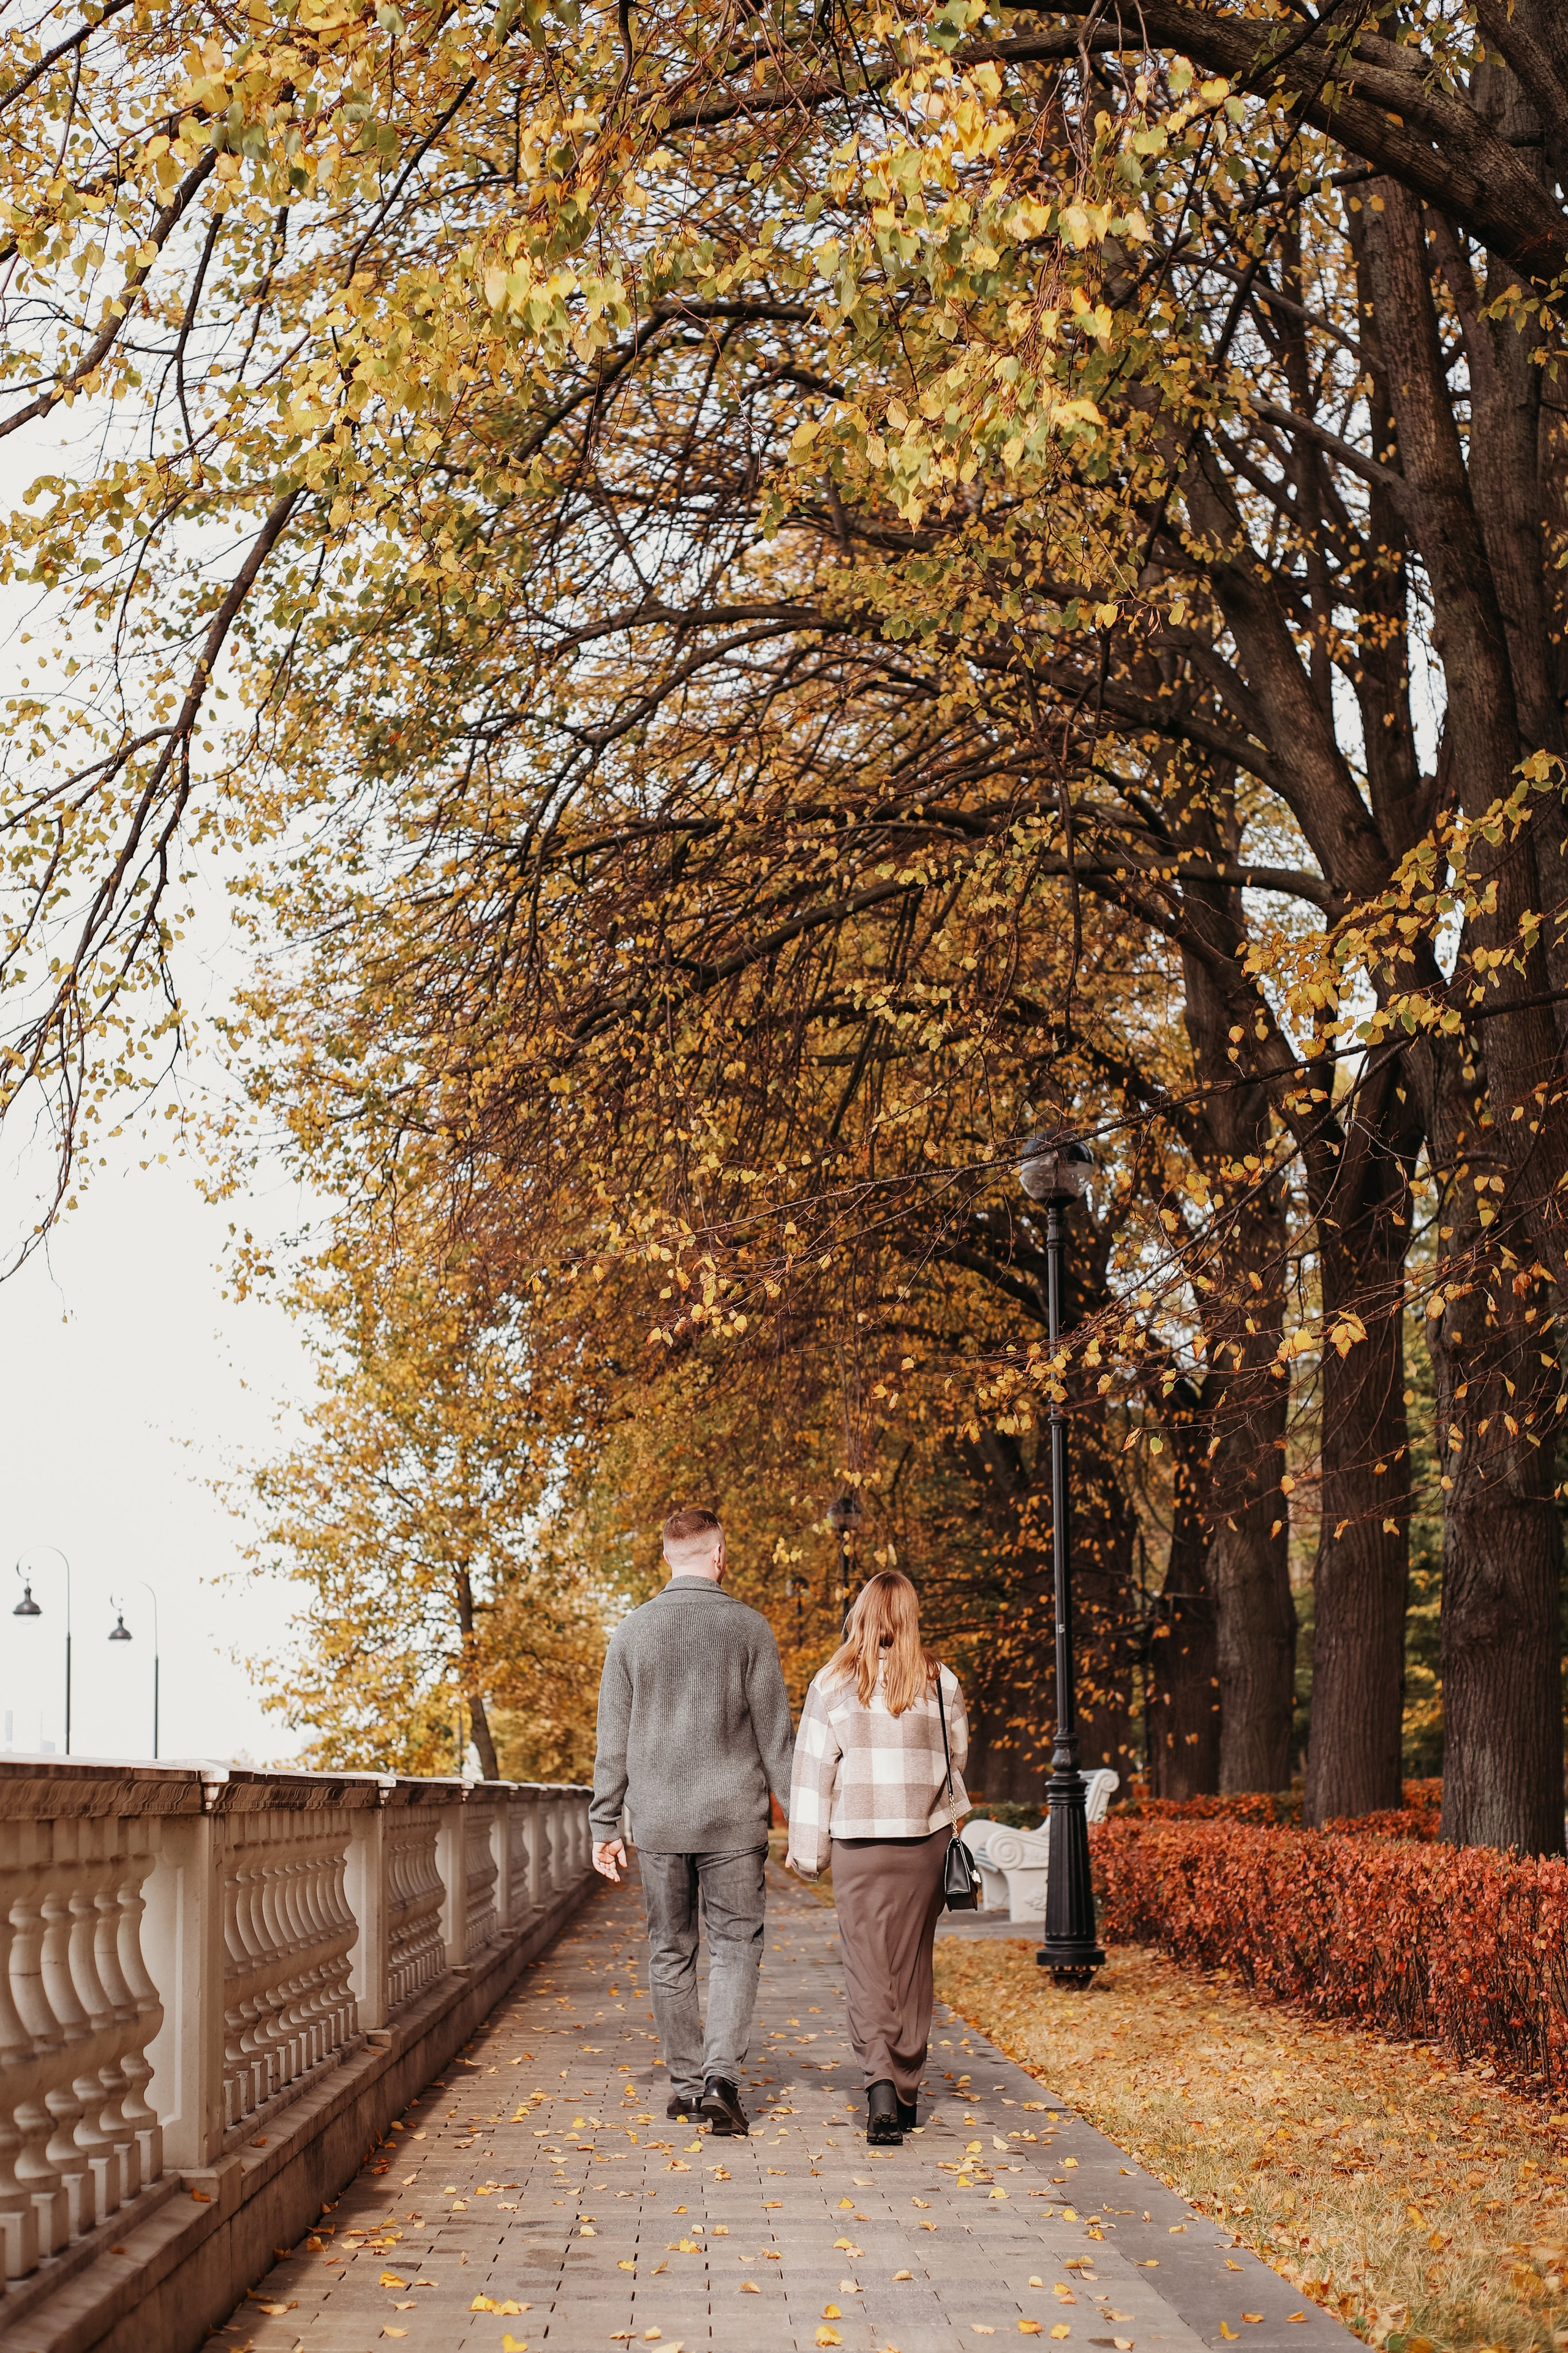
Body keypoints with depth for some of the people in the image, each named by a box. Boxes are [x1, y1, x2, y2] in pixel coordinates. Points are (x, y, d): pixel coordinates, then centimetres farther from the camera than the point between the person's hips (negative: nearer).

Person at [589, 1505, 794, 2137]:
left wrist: (605, 1826, 8)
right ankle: (721, 2075, -12)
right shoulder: (749, 1628, -4)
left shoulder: (632, 1632, 1)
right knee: (735, 1948, 4)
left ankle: (686, 2082, 16)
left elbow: (613, 1743, 3)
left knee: (670, 1954, 12)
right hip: (733, 1821, -2)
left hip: (658, 1822, 2)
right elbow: (774, 1734, -3)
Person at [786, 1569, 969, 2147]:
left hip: (859, 1844, -2)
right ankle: (906, 2093, 19)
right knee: (912, 1968, 12)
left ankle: (881, 2082, -20)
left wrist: (806, 1850, 6)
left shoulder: (833, 1684, -2)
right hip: (926, 1841, 2)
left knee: (867, 1967, -1)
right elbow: (956, 1759, 12)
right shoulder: (941, 1683, 2)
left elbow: (813, 1770, 0)